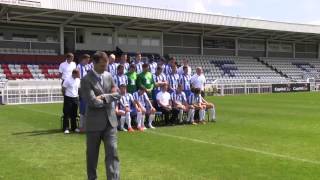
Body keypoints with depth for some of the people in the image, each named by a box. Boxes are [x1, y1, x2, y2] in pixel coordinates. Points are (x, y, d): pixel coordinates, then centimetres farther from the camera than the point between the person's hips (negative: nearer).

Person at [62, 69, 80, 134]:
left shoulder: (78, 80, 6)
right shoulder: (67, 80, -13)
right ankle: (66, 128, 4)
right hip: (68, 98, -6)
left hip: (75, 98, 6)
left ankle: (74, 127, 23)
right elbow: (63, 88, -7)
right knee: (67, 114, -1)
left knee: (74, 114, 13)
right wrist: (66, 94, -1)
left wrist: (77, 95, 9)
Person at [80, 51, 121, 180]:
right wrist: (109, 99, -8)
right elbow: (92, 102, -21)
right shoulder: (86, 80, -13)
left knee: (113, 153, -1)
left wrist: (104, 96, -13)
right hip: (94, 122, -4)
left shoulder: (109, 76, 8)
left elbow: (117, 94, 4)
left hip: (110, 120, 4)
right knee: (92, 155, 11)